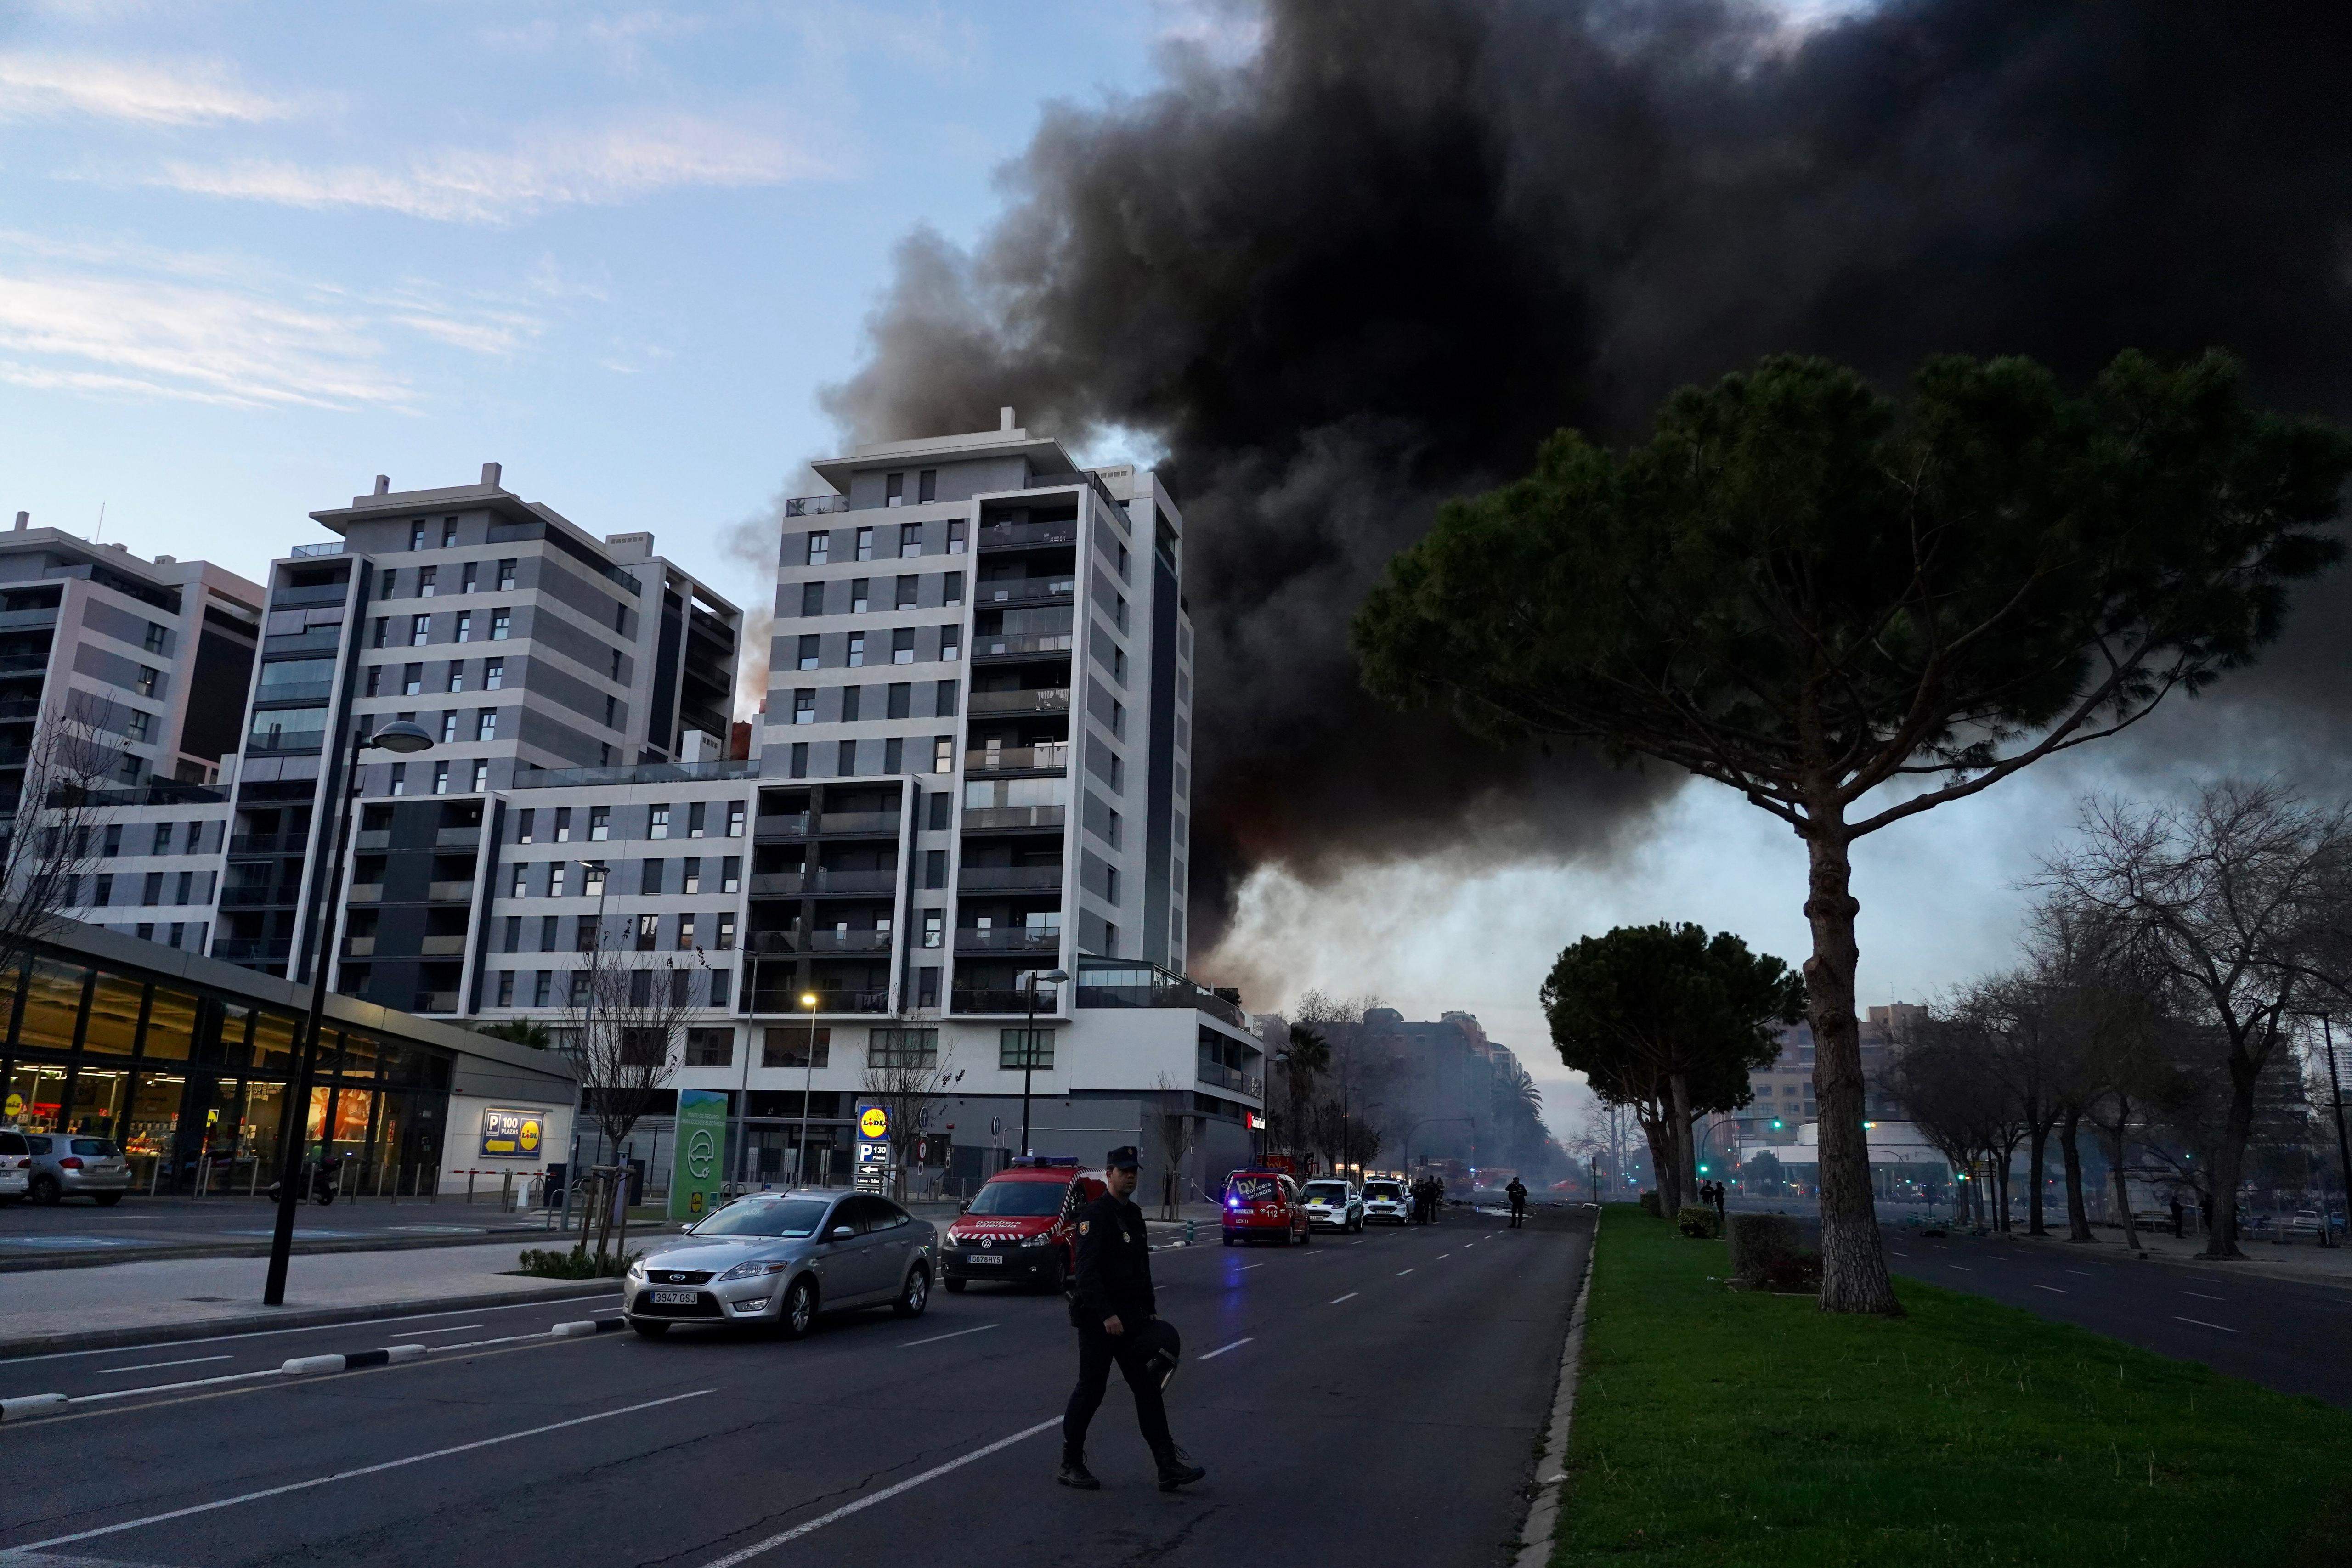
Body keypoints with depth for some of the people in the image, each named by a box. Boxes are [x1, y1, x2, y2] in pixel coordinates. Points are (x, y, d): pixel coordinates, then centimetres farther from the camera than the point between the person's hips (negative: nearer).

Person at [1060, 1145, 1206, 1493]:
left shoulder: (1134, 1214, 15)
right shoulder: (1095, 1215, -13)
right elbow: (1087, 1270, -21)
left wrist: (1150, 1308, 18)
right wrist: (1107, 1315, -26)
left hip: (1132, 1318, 8)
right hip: (1098, 1319, -8)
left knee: (1149, 1389, 4)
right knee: (1090, 1390, 1)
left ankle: (1169, 1467, 4)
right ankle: (1070, 1466, 15)